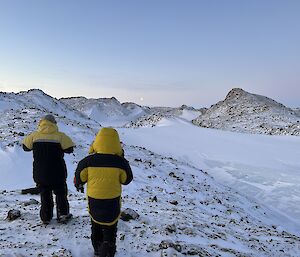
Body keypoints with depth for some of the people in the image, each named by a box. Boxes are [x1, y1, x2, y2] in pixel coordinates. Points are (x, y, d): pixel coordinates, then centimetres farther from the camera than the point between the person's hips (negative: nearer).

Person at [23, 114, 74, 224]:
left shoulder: (34, 136, -5)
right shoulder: (60, 136, -13)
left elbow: (25, 147, 7)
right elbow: (69, 149, -8)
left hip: (40, 173, 2)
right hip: (57, 173, -2)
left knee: (44, 194, 16)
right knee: (60, 192, 15)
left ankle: (46, 217, 22)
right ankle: (63, 214, 17)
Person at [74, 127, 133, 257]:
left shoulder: (88, 161, -16)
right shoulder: (120, 162, -18)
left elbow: (79, 178, -3)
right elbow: (127, 180, -4)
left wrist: (78, 185, 21)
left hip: (94, 200, 2)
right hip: (113, 202, -2)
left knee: (96, 226, 25)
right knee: (110, 229, 15)